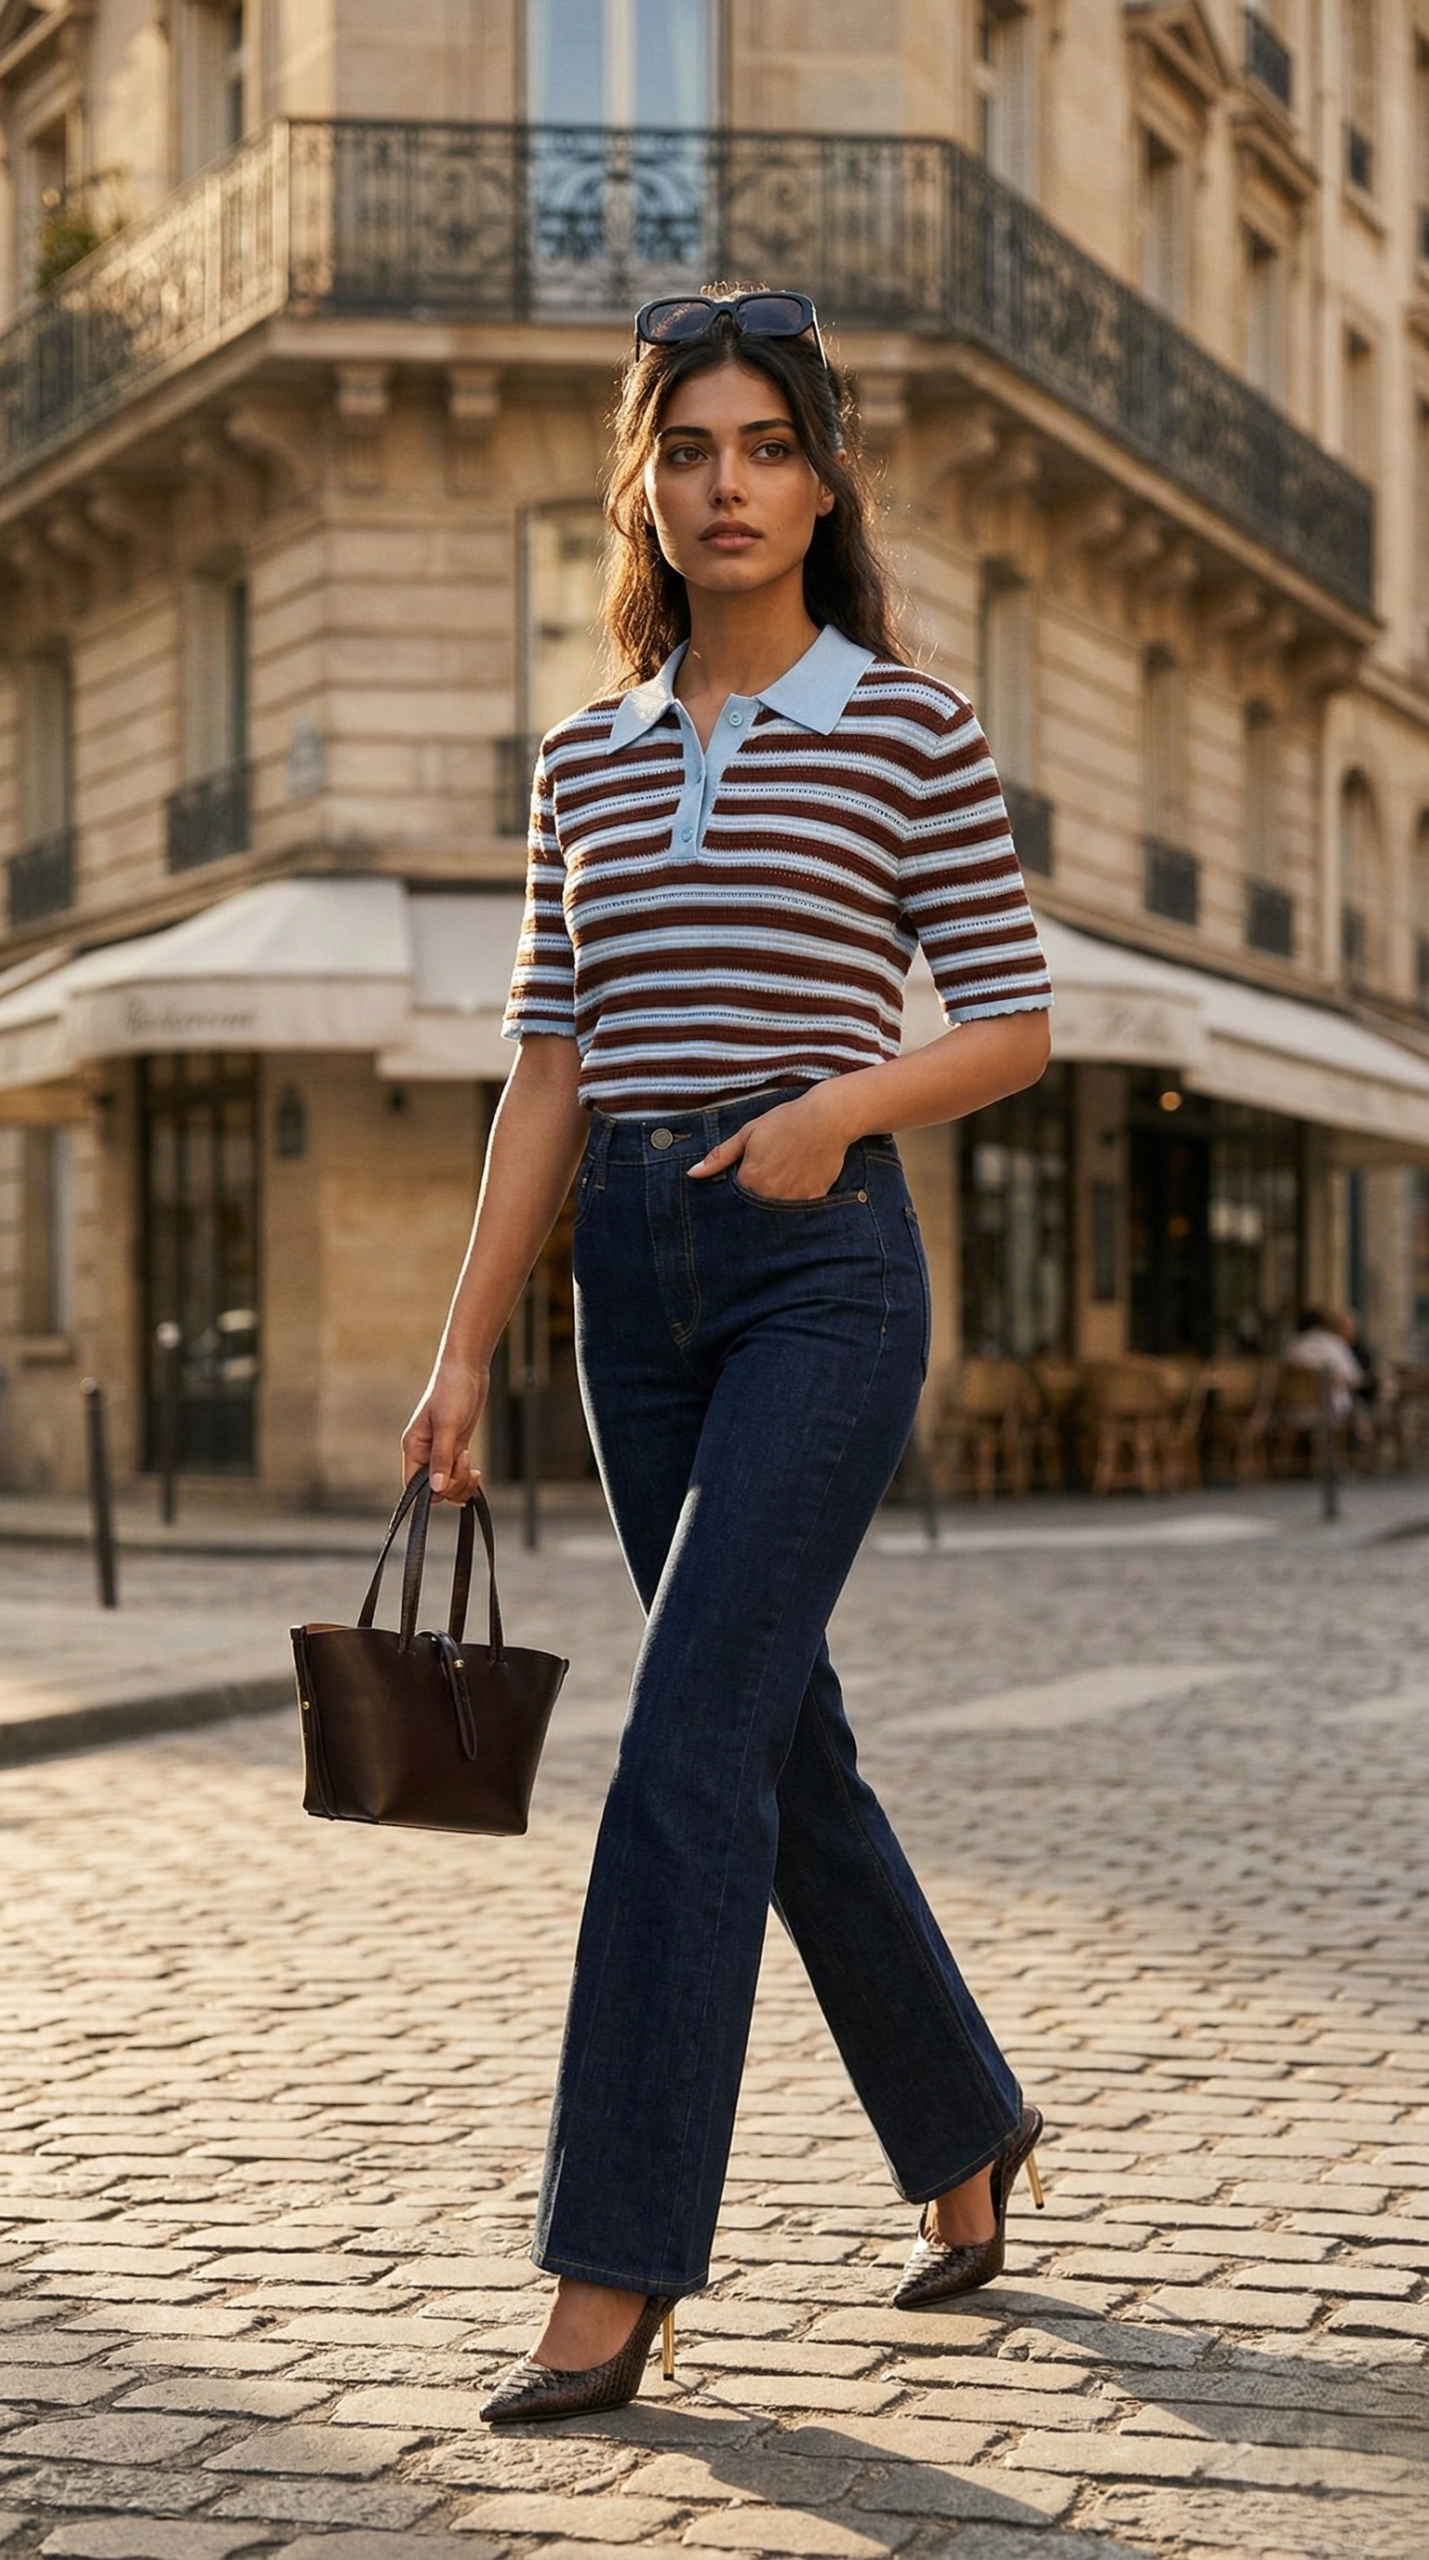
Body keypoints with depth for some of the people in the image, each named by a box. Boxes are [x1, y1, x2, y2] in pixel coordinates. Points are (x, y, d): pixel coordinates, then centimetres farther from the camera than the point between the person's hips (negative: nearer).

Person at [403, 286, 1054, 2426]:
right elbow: (551, 1072, 9)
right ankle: (964, 2129, 33)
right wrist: (464, 1350, 4)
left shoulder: (909, 728, -1)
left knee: (691, 1748, -13)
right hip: (637, 1275, 6)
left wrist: (841, 1103, -17)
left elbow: (1014, 1023, 1)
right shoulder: (587, 762, 12)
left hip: (822, 1265, -5)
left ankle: (614, 2278, -7)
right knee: (785, 1747, 13)